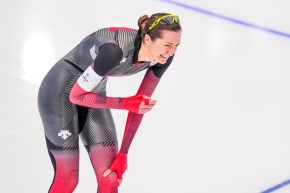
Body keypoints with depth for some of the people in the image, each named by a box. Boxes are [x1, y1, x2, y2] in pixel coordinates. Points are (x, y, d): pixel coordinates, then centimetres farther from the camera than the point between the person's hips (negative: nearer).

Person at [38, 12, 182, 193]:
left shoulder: (162, 57, -15)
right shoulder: (116, 50, -36)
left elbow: (141, 104, -4)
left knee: (111, 178, 0)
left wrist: (123, 153, -3)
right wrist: (125, 103, -24)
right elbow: (76, 95, -25)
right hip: (60, 92, -6)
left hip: (94, 93, 7)